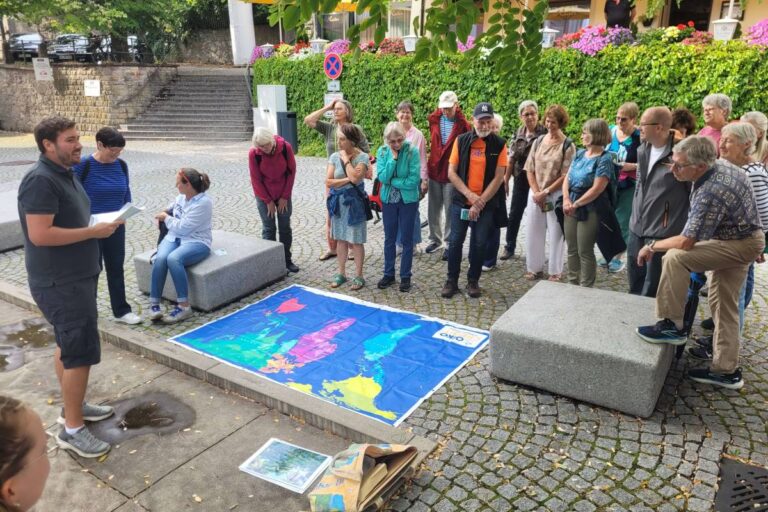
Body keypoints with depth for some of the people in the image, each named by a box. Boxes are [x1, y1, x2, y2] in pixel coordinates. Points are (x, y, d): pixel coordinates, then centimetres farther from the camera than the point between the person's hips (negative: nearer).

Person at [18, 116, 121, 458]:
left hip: (74, 277, 10)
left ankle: (73, 405, 34)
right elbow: (40, 235, -27)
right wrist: (93, 232, -22)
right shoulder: (41, 180, -20)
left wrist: (100, 224, 5)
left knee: (68, 345, 20)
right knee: (82, 350, -6)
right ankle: (72, 429, 6)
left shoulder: (65, 174, 11)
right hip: (61, 283, -10)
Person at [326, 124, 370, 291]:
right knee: (341, 239, 13)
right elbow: (328, 182, -6)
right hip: (338, 201, 4)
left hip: (354, 201, -4)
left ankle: (358, 276, 14)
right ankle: (341, 273, 25)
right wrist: (347, 180, -16)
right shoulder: (334, 156, -1)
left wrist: (346, 159, -16)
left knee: (355, 241, 2)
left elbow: (355, 178, -26)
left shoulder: (362, 157, -11)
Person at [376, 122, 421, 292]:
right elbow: (382, 178, -15)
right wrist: (393, 158, -22)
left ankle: (405, 276, 17)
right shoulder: (382, 151, -5)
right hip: (388, 200, 3)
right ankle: (389, 274, 25)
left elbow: (414, 180, -19)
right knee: (389, 238, 12)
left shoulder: (412, 151, -15)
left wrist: (392, 181, -14)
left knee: (406, 239, 6)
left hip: (408, 200, -3)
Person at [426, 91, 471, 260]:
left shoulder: (462, 124, -8)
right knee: (433, 209, 12)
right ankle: (435, 239, 28)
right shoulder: (434, 119, 4)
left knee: (451, 211, 2)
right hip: (434, 170, 4)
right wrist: (429, 167, 13)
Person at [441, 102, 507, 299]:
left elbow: (498, 178, -7)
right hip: (460, 201, 1)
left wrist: (480, 202, -13)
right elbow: (451, 172, -3)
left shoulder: (499, 144, -3)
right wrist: (469, 194, -14)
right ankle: (452, 281, 18)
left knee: (479, 244, 7)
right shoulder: (461, 141, -1)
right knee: (455, 241, 4)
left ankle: (473, 281, 23)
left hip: (487, 204, -1)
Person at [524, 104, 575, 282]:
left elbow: (566, 176, -12)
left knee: (556, 233, 2)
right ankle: (535, 268, 23)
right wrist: (536, 192, -8)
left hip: (556, 195, -4)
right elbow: (530, 170, 5)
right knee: (533, 232, 9)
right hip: (535, 194, 4)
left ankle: (555, 272, 15)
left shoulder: (568, 145, -7)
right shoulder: (538, 141, 6)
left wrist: (545, 192, -15)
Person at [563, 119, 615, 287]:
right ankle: (572, 283, 27)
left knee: (585, 252, 2)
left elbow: (596, 189, -18)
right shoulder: (580, 154, 10)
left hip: (589, 210, -7)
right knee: (572, 249, 14)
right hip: (571, 207, 7)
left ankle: (586, 288, 15)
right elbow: (567, 178, 6)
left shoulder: (604, 159, -12)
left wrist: (576, 204, -15)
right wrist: (566, 200, -10)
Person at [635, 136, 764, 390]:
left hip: (740, 245, -10)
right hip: (745, 237, 10)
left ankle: (672, 326, -12)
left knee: (675, 257, -25)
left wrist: (652, 246, -15)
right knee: (723, 303, 12)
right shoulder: (723, 167, -3)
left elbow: (686, 242, -31)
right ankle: (726, 370, 20)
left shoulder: (709, 194, -33)